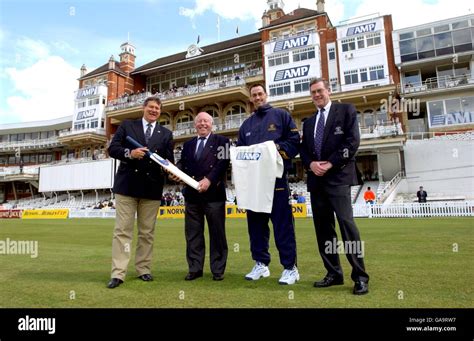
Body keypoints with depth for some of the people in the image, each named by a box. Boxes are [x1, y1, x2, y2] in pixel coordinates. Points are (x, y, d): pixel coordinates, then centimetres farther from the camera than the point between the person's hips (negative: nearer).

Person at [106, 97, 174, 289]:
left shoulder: (166, 134, 12)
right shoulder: (127, 126, 8)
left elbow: (169, 159, 7)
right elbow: (112, 149, 1)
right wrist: (129, 153, -17)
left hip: (152, 187, 2)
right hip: (127, 185, -1)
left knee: (147, 232, 8)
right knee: (122, 230, 0)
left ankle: (143, 270, 20)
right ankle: (118, 274, 5)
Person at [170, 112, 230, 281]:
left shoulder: (221, 141, 4)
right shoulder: (188, 144, 19)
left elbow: (223, 162, -9)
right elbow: (182, 163, 11)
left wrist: (209, 179, -19)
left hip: (214, 193, -4)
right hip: (192, 194, 5)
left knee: (217, 233, 3)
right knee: (193, 233, 9)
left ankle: (218, 269, 15)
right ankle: (195, 268, 20)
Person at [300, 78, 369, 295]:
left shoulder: (346, 110, 6)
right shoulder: (308, 122, 22)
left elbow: (352, 141, -6)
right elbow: (303, 150, 16)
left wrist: (330, 163, -13)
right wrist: (310, 164, -6)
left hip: (338, 176, -6)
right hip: (316, 179, 6)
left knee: (346, 223, -13)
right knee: (323, 227, 6)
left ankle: (360, 276, -2)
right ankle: (334, 273, 16)